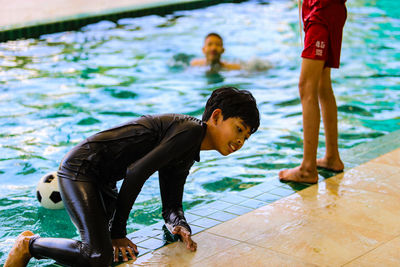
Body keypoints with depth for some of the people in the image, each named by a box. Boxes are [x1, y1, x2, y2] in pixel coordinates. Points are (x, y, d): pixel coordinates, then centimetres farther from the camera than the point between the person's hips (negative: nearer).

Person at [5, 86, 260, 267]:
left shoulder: (187, 156, 12)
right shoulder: (190, 130, -19)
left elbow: (171, 206, 12)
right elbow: (136, 171, -24)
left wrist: (180, 225, -12)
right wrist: (119, 229, -16)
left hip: (102, 181, 11)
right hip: (81, 169, -10)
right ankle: (29, 244, -1)